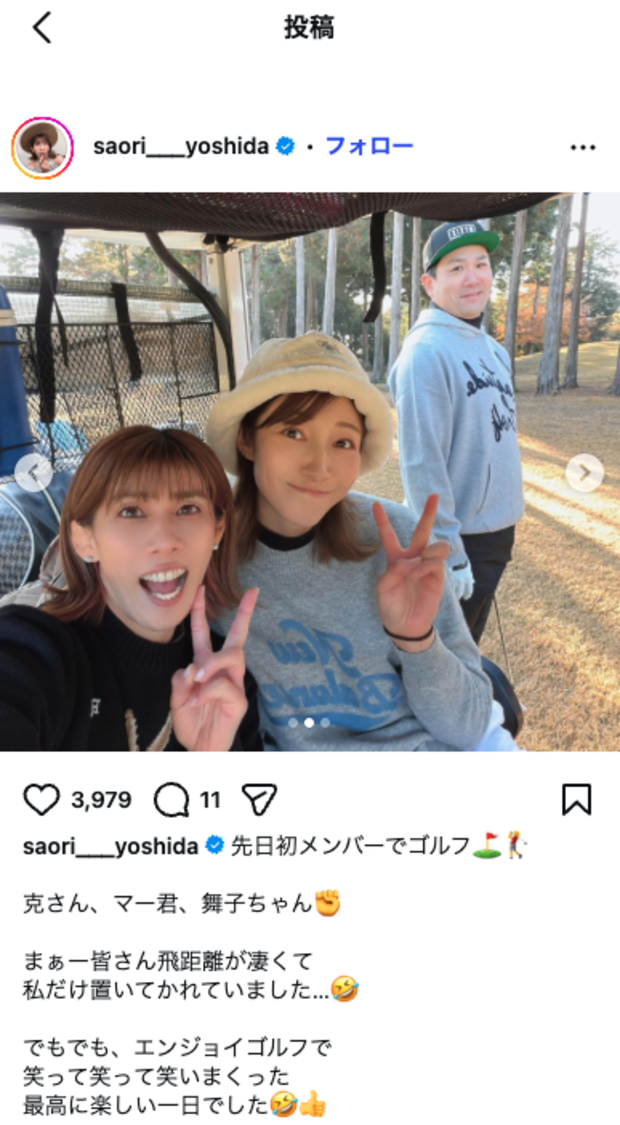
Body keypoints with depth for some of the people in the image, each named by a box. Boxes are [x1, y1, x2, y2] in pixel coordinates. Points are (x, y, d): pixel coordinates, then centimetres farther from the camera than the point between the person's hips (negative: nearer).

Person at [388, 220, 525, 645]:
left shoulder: (493, 349, 8)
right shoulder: (426, 353, -19)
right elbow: (422, 465, -22)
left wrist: (504, 532, 16)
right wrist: (449, 554, -22)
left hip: (498, 531, 8)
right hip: (458, 540, -8)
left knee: (468, 647, 23)